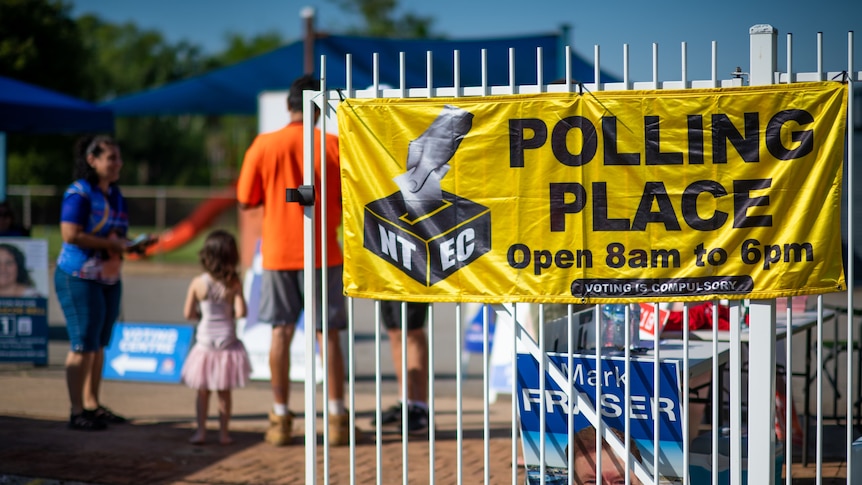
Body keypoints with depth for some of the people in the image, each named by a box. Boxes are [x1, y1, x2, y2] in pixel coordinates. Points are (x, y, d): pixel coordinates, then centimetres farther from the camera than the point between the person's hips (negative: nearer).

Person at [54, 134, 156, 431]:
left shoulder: (115, 195, 12)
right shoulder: (79, 193, -14)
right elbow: (71, 234, -23)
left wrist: (131, 245, 1)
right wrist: (112, 244, -21)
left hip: (109, 278, 8)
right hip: (79, 277, -8)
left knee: (99, 343, 11)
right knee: (83, 344, -6)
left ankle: (92, 405, 20)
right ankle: (77, 412, -1)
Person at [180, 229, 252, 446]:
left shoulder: (197, 283, -9)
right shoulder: (234, 283, -12)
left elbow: (188, 313, -4)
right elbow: (241, 312, -16)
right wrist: (230, 313, 5)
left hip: (205, 341, 0)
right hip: (227, 342, 0)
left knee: (203, 391, 12)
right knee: (224, 392, 11)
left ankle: (201, 431, 10)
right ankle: (223, 432, 13)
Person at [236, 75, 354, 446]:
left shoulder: (264, 145, -4)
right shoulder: (334, 145, -5)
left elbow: (245, 200, 0)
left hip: (279, 252, 1)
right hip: (323, 254, -1)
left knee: (281, 333, 7)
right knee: (328, 334, 5)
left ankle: (280, 419, 7)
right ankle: (337, 419, 4)